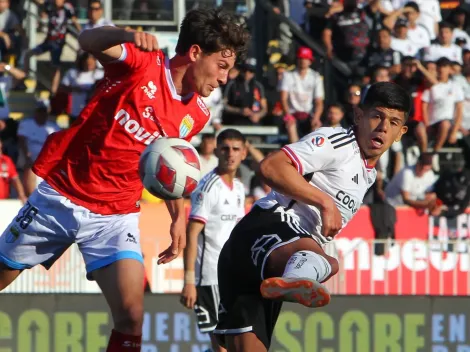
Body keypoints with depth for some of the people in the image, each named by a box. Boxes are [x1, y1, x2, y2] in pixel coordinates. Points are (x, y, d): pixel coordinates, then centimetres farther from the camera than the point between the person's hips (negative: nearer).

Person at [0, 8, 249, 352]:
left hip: (116, 216, 3)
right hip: (59, 196, -3)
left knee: (132, 316, -16)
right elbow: (88, 40, -29)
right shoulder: (142, 62, -12)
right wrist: (128, 36, -49)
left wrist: (178, 216, 4)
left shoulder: (196, 115, 2)